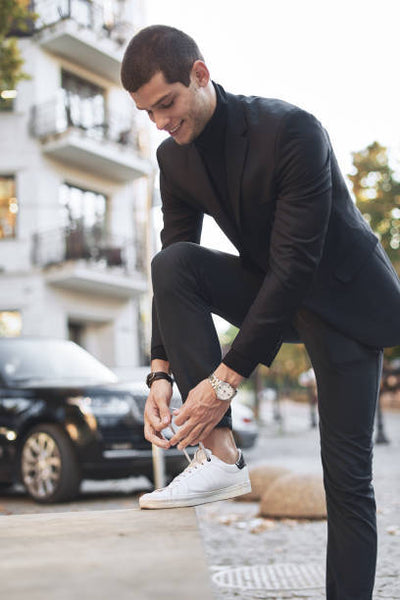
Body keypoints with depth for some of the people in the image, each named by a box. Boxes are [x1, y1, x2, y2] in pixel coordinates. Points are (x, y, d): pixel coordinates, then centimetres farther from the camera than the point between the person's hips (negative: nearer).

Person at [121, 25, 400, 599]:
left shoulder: (291, 130, -26)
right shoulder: (174, 158, -5)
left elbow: (295, 265, -30)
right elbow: (173, 276, -4)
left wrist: (226, 379, -31)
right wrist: (161, 373, -17)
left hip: (344, 299, -5)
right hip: (272, 292, 6)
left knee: (347, 478, -7)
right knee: (170, 264, -22)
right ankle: (220, 453, -23)